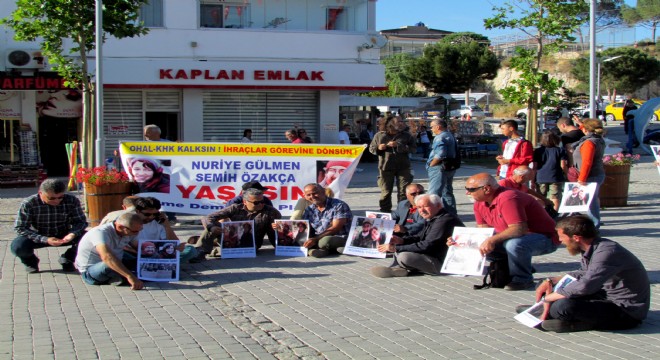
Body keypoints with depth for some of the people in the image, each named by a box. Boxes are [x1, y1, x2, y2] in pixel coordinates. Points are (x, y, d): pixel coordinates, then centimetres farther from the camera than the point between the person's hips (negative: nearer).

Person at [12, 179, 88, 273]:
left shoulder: (72, 201, -15)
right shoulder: (28, 204, -22)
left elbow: (81, 222, -8)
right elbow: (20, 228, -22)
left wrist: (73, 234, -32)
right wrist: (45, 240, -35)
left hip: (64, 237, 2)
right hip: (39, 237, -2)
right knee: (18, 246, -32)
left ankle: (67, 259, 9)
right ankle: (30, 261, 8)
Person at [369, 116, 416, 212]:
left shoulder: (406, 135, 0)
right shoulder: (379, 135, 4)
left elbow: (413, 148, -10)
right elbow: (371, 148, 11)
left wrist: (398, 146, -18)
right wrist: (378, 148, -12)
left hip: (403, 168, -1)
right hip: (385, 167, 1)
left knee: (404, 191, 1)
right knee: (385, 191, 6)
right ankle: (385, 212, 16)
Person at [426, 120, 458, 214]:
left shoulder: (440, 138, -16)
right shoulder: (450, 136, 16)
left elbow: (440, 154, -28)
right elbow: (455, 154, 19)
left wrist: (431, 164, -15)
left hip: (440, 168, -11)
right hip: (450, 167, 11)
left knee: (433, 193, -9)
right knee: (447, 192, 17)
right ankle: (451, 213, 22)